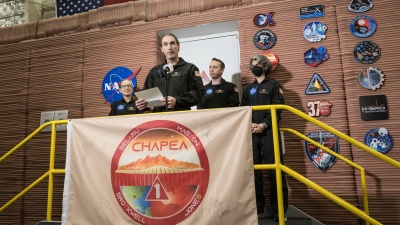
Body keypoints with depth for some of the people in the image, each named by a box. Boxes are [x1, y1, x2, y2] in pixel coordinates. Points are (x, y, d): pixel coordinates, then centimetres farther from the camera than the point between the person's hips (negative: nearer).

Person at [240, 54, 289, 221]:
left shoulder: (273, 85, 10)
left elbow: (277, 108, -3)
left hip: (269, 131, -4)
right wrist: (250, 124, -7)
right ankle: (258, 209, 11)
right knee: (254, 170, 3)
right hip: (252, 133, 4)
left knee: (275, 170, -6)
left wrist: (264, 124, -15)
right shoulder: (248, 89, 20)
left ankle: (280, 210, 2)